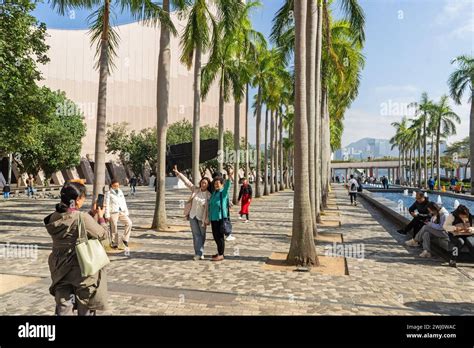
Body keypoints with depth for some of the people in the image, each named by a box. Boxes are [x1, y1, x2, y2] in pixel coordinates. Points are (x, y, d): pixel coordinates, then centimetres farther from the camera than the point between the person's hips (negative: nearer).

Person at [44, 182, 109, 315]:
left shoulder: (54, 217, -3)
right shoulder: (82, 218, -24)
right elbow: (102, 234, -12)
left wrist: (92, 214, 9)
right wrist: (100, 217, 1)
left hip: (61, 269, 6)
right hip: (82, 269, -6)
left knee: (63, 308, 19)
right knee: (86, 308, 15)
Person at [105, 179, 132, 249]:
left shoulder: (121, 192, 16)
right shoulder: (109, 193, 0)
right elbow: (107, 205, -3)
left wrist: (126, 212, 13)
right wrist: (107, 215, -8)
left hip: (122, 212, 4)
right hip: (113, 213, -4)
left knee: (129, 223, -12)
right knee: (114, 228, 0)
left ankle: (125, 239, 1)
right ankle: (114, 243, 13)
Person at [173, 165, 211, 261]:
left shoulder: (209, 195, -8)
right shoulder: (195, 189, -1)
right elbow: (186, 181, -2)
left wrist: (207, 220, -11)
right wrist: (178, 173, -6)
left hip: (202, 218, -2)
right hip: (193, 216, 2)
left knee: (202, 235, 5)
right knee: (196, 235, 2)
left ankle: (199, 252, 14)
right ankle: (199, 253, 6)